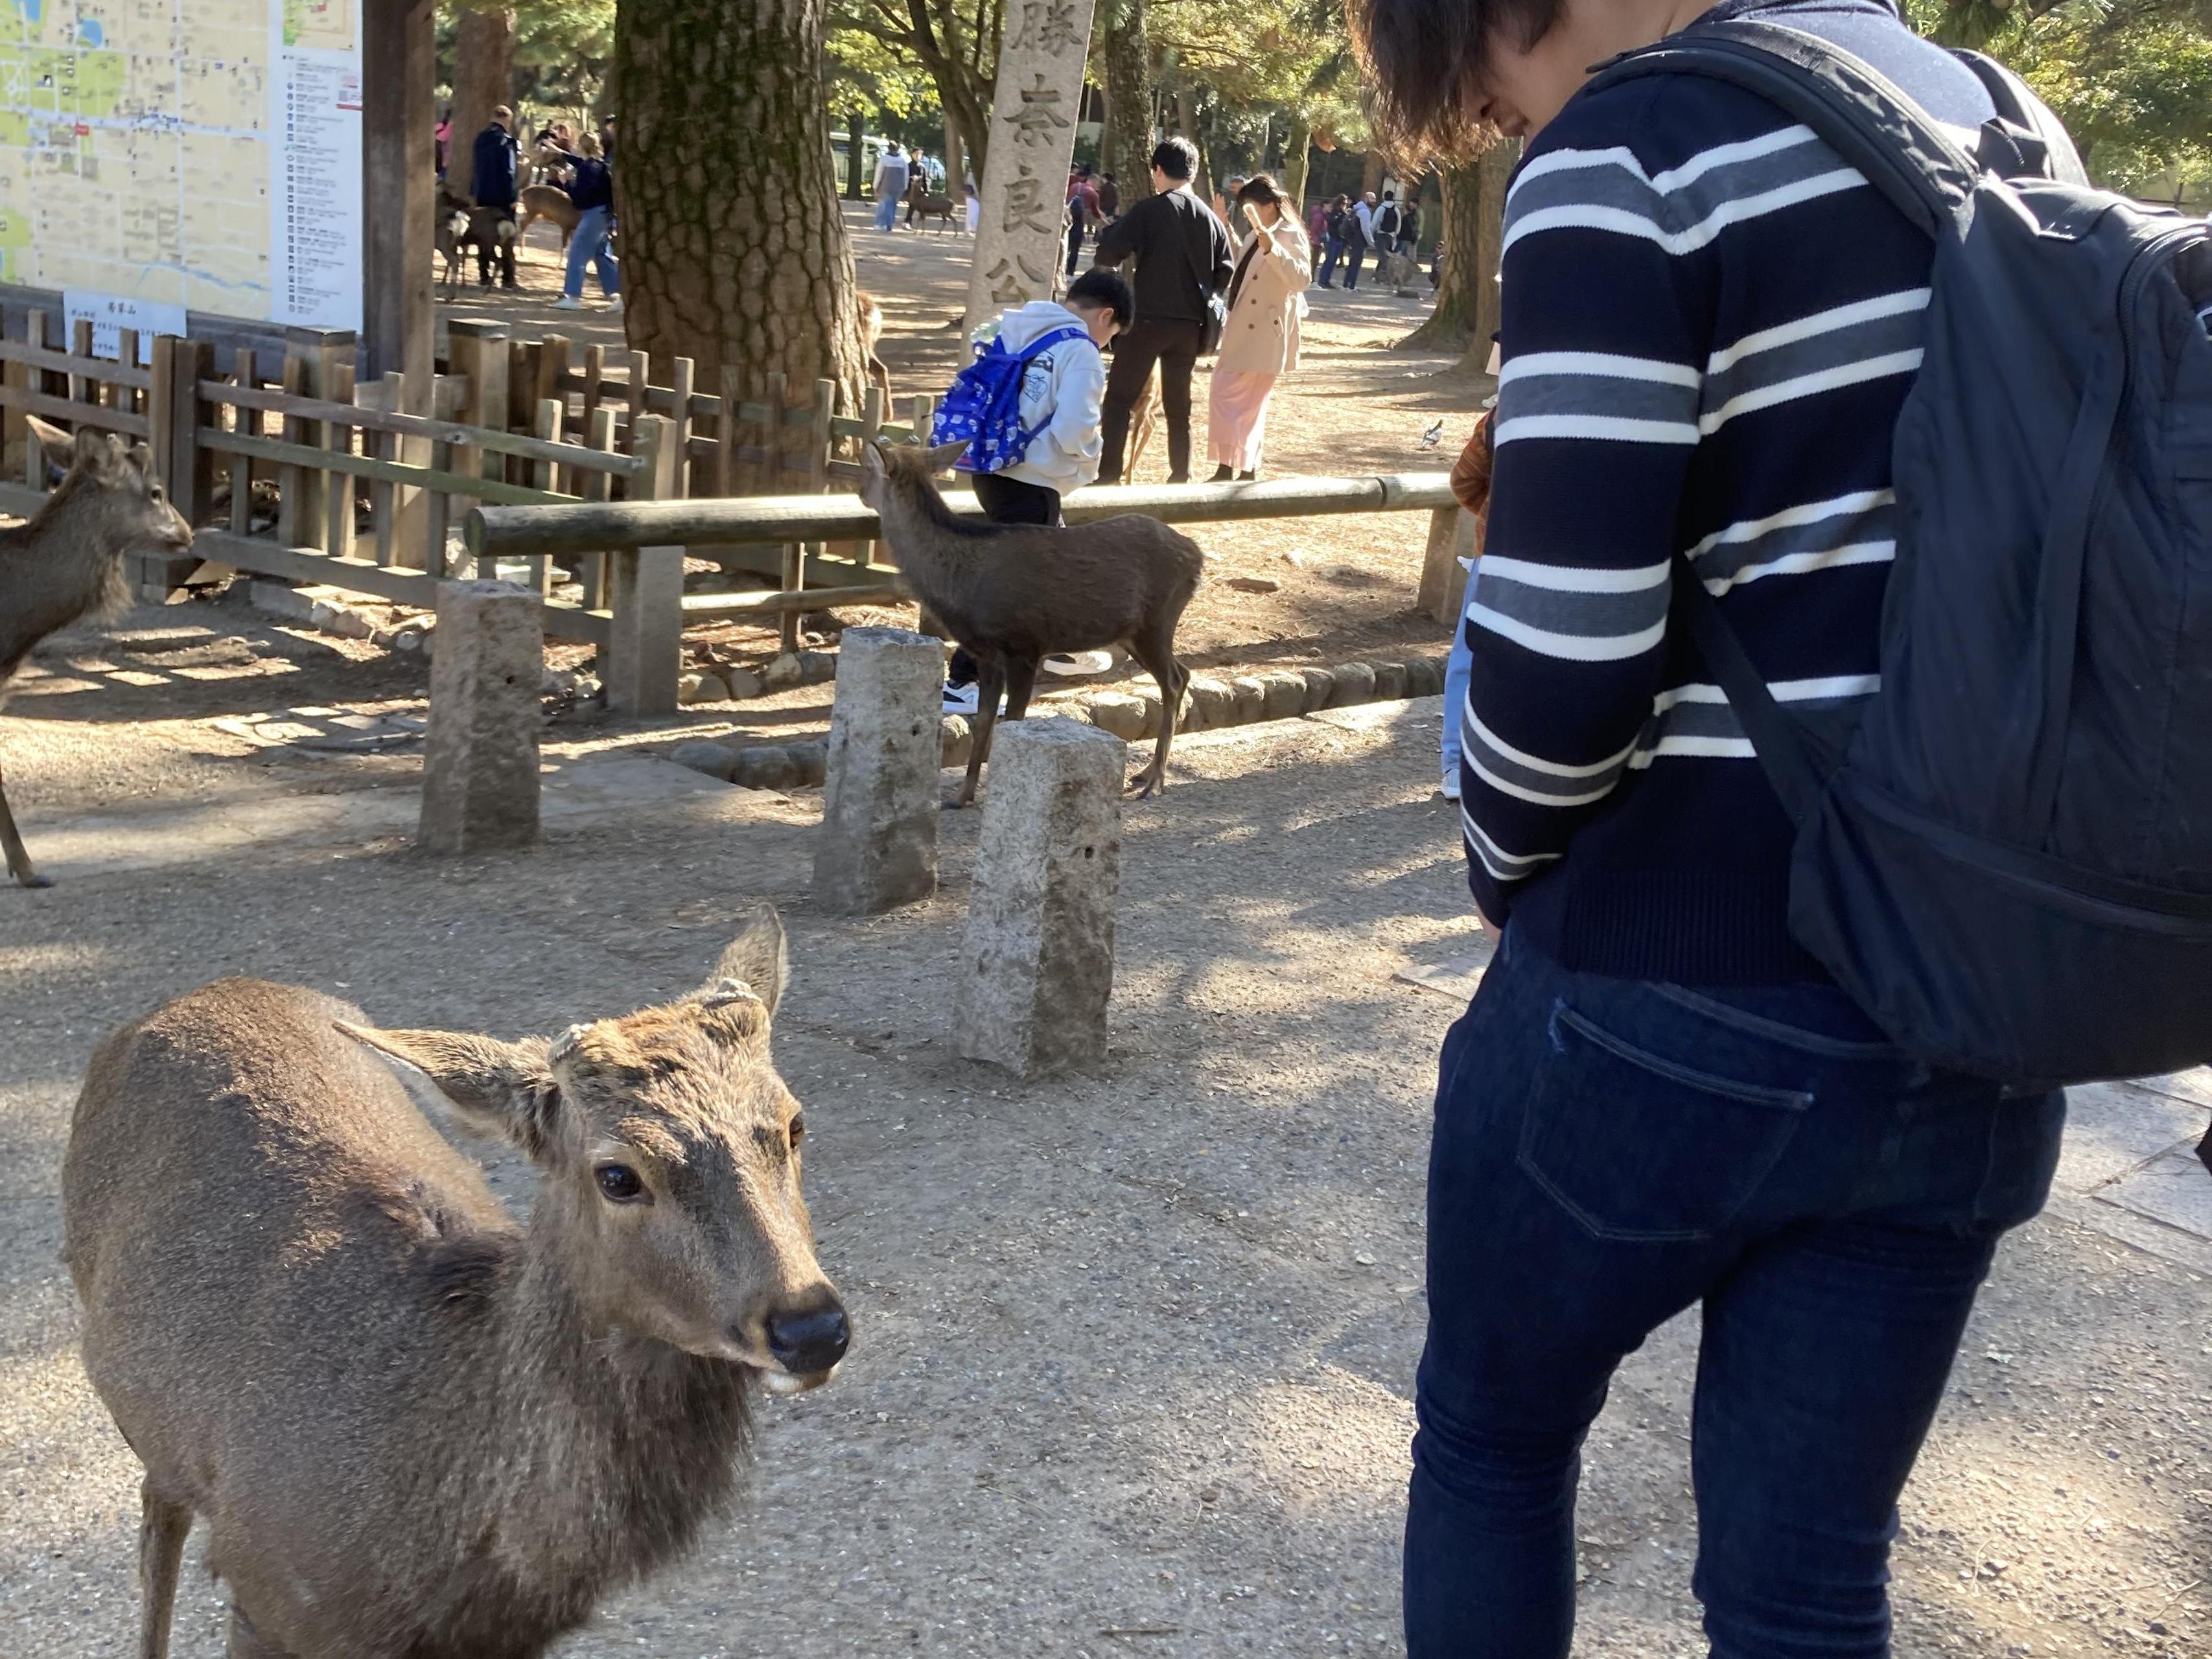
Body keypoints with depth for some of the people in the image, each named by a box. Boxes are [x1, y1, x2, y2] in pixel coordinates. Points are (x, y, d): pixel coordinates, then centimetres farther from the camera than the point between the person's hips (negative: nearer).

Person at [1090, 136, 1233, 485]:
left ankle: (1108, 475, -5)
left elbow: (1108, 253, -14)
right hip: (1190, 324, 5)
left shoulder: (1150, 210, -9)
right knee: (1178, 404, 15)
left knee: (1119, 398, 2)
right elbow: (1225, 273, 9)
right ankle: (1181, 478, 16)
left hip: (1149, 318, -5)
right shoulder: (1210, 219, 6)